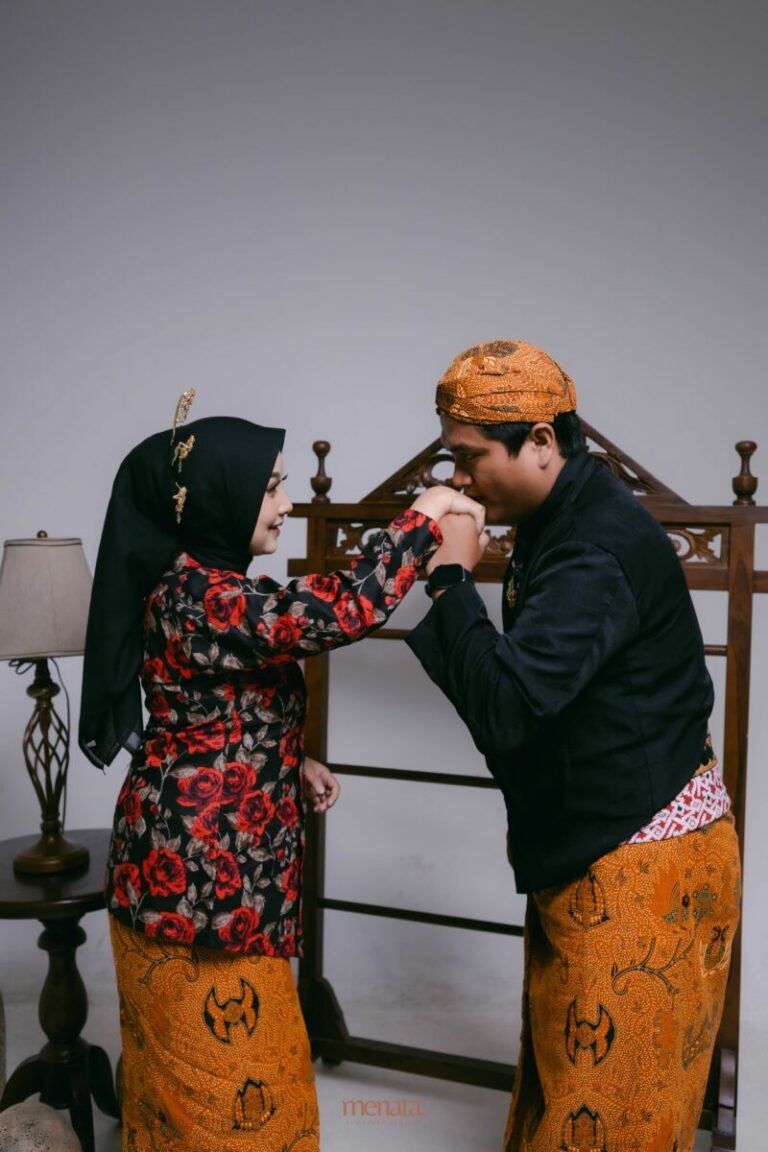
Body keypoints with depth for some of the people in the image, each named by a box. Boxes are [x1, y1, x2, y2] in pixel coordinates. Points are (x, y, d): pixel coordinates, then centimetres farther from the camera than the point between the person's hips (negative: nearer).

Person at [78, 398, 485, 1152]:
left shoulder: (202, 587, 9)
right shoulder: (197, 596, -24)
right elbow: (342, 609, -34)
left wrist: (293, 766, 6)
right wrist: (424, 516, -22)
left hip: (206, 859, 10)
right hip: (198, 868, -10)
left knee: (198, 1059, 24)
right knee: (217, 1060, 8)